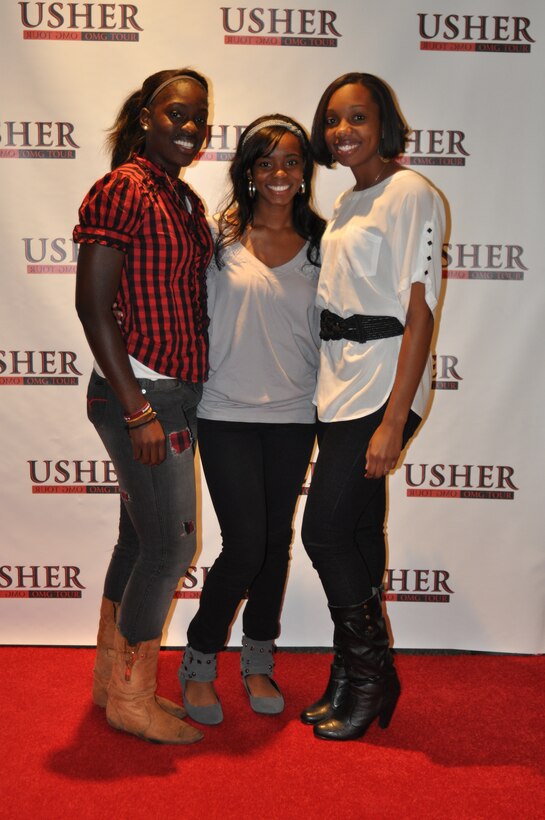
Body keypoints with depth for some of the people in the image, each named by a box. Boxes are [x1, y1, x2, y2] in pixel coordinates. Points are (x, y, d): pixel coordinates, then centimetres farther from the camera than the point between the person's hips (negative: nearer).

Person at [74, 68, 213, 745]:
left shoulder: (185, 200, 15)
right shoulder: (121, 189, -11)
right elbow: (93, 304, -16)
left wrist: (186, 399, 15)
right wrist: (138, 409, -18)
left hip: (173, 394, 9)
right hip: (141, 392, -9)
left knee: (141, 536, 15)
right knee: (171, 542, -4)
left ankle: (111, 678, 30)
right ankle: (132, 698, 14)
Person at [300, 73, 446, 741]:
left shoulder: (411, 193, -8)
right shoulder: (346, 203, 17)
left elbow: (419, 314, -15)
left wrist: (394, 419, -20)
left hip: (383, 388, -8)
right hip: (339, 386, 8)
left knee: (325, 528, -7)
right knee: (358, 530, 11)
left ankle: (369, 674, 13)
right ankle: (358, 681, 24)